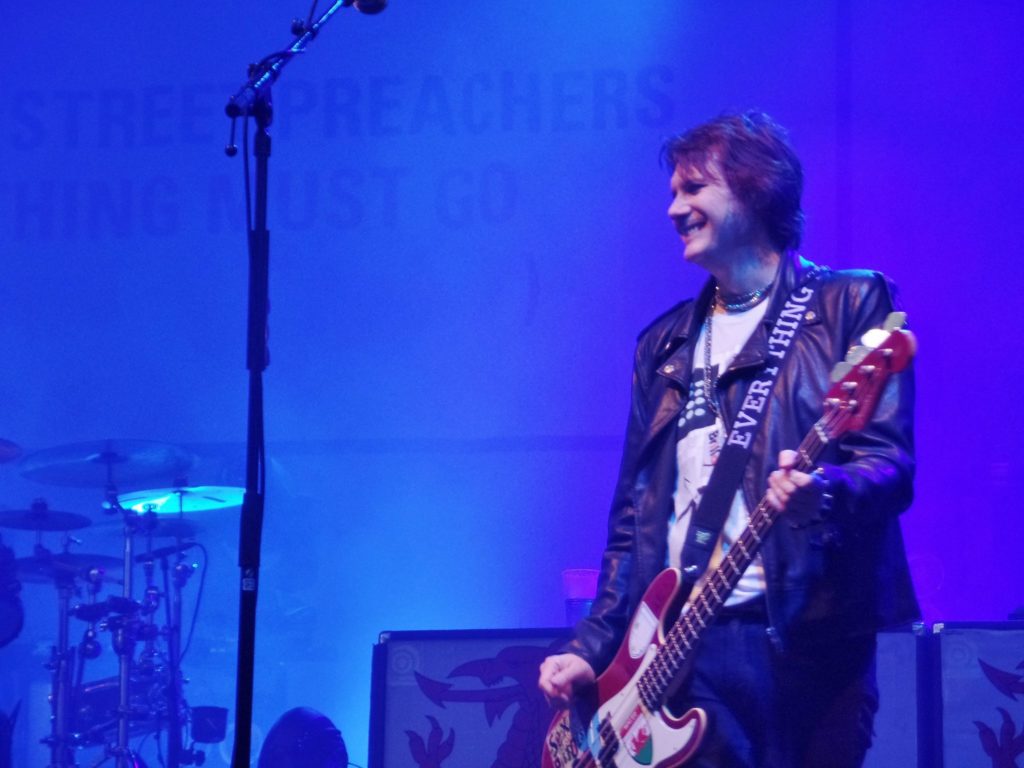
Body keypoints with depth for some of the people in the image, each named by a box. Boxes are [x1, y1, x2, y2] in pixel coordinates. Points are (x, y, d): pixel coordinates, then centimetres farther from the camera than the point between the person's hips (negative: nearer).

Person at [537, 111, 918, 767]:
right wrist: (593, 646, 9)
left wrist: (825, 490, -28)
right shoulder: (664, 342, 20)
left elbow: (893, 465, -7)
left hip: (805, 639, -4)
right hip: (678, 648, 5)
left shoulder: (850, 304, 3)